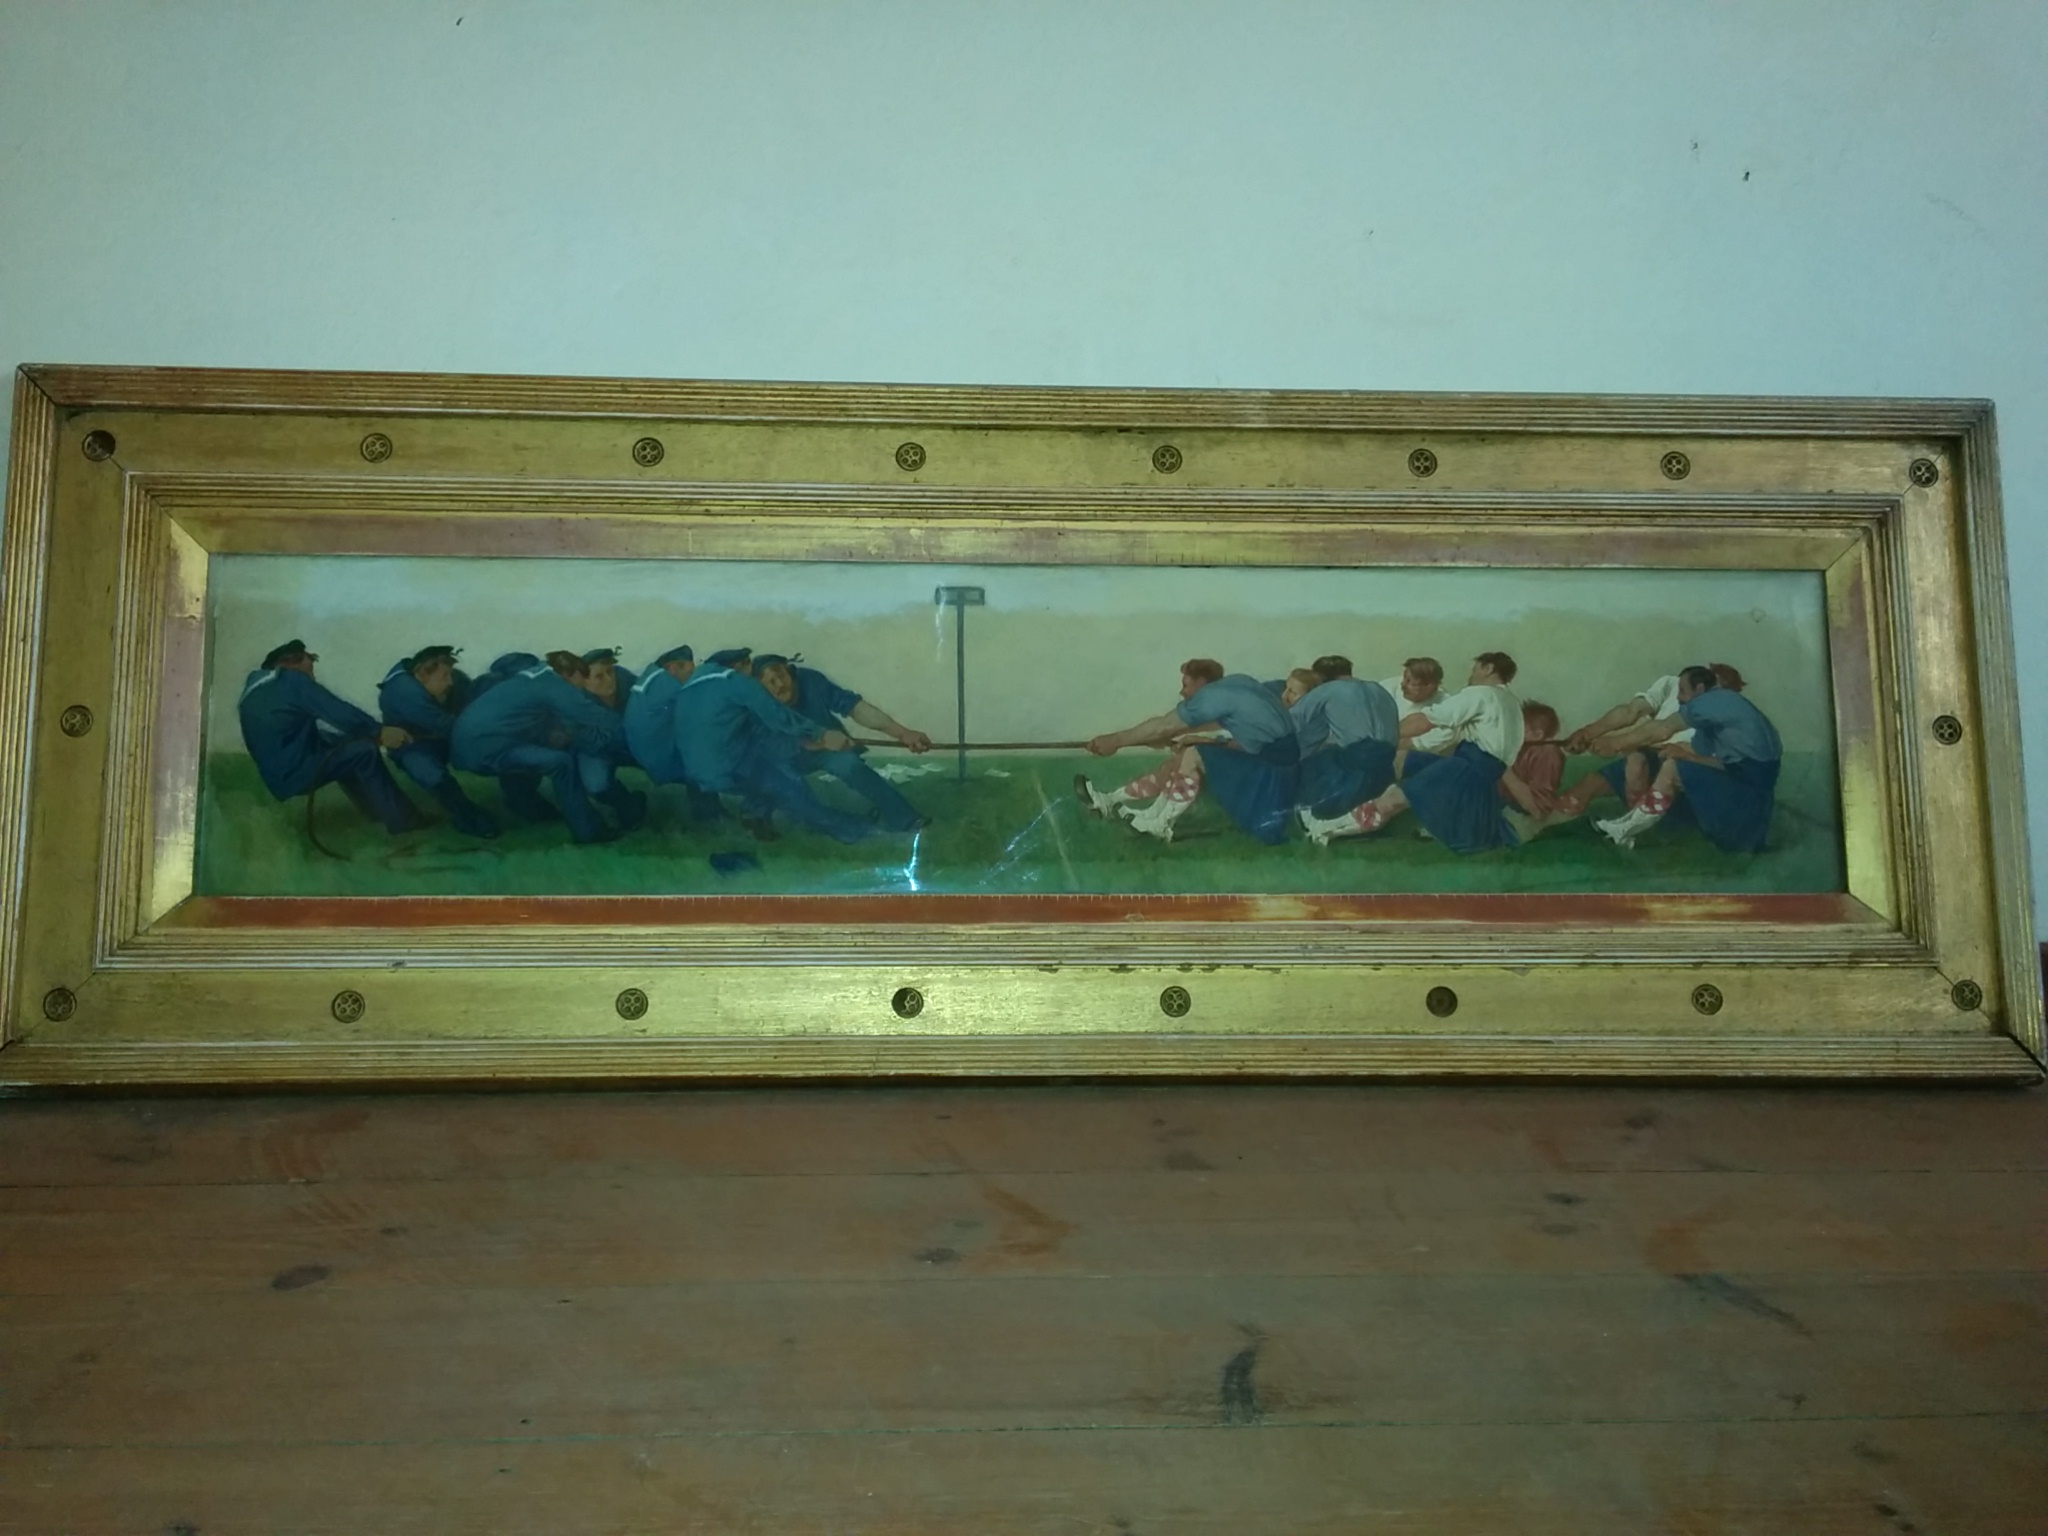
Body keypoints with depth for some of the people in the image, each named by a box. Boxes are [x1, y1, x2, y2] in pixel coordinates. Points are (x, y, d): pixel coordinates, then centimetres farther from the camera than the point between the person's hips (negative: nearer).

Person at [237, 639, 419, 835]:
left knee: (345, 749, 24)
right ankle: (404, 822, -8)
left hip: (279, 773, 10)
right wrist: (379, 732, -9)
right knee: (364, 751, -11)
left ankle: (378, 812, 25)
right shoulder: (291, 680, -10)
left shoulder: (254, 689, 17)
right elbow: (340, 713, -15)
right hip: (292, 774, -10)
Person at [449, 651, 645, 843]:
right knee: (560, 761, -13)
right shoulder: (554, 686, -4)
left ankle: (526, 806, 36)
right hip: (480, 747, -10)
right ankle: (587, 829, -5)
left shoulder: (538, 678, 21)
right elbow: (598, 718, -7)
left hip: (466, 741, 10)